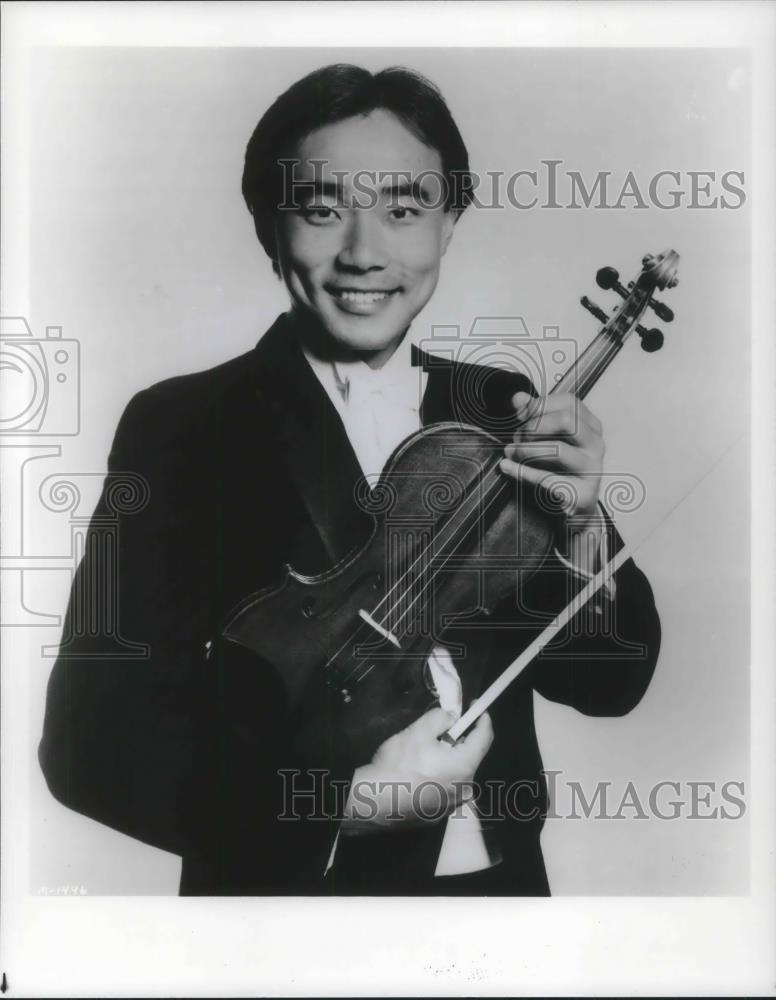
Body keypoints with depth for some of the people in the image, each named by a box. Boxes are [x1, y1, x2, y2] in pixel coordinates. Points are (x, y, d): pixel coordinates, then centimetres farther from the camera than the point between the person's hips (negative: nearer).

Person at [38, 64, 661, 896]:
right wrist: (347, 804, -26)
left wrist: (578, 532, -20)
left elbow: (611, 682, -2)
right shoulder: (180, 425, -14)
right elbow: (92, 737, -17)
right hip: (294, 885, -4)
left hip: (502, 877, 4)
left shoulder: (499, 410, -3)